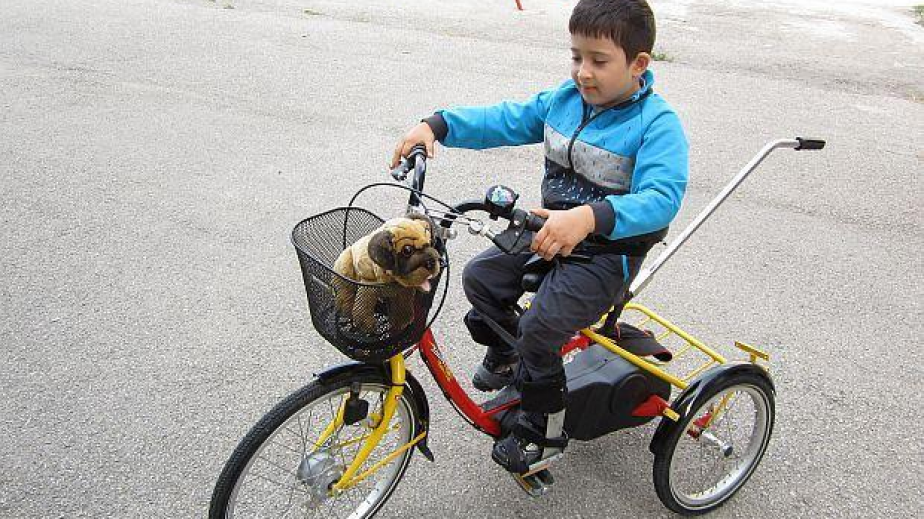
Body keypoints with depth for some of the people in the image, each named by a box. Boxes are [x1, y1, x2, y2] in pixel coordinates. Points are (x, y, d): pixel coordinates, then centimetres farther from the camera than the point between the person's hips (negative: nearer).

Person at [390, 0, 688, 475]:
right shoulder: (564, 99, 1)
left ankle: (535, 426, 8)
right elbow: (505, 120, 2)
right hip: (550, 230, 7)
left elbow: (661, 197, -33)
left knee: (540, 329, -20)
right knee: (480, 276, 1)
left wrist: (589, 218, -50)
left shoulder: (657, 124, -20)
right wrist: (435, 125, -13)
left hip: (608, 251, -7)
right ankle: (504, 356, 30)